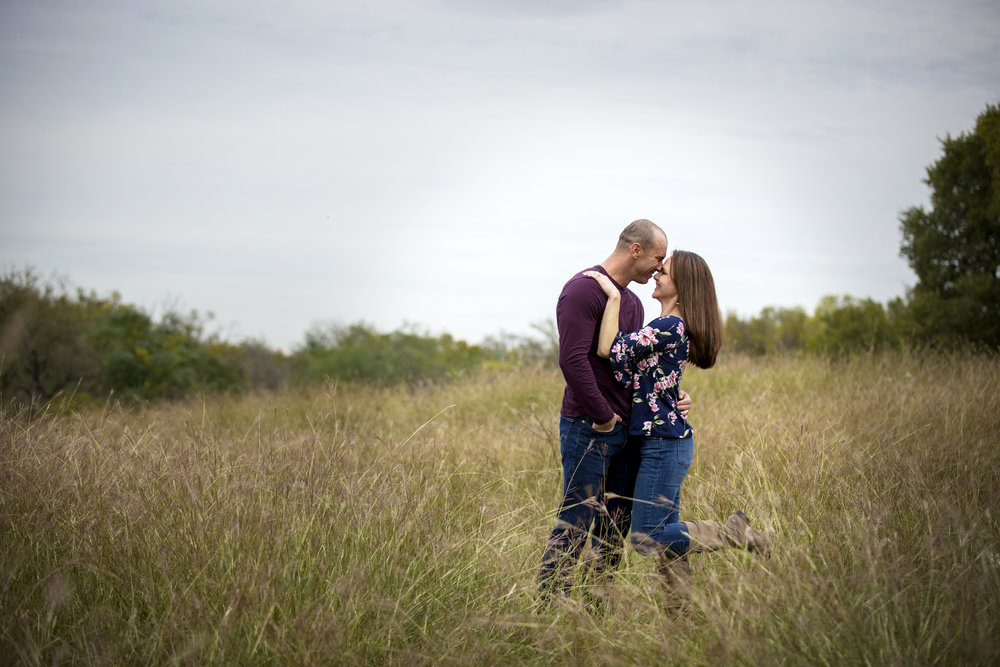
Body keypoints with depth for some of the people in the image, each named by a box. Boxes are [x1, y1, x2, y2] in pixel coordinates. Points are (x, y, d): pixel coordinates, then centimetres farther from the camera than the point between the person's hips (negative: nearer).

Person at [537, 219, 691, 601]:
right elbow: (572, 360, -21)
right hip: (588, 429, -9)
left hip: (626, 431, 9)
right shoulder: (584, 290, -12)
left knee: (614, 533, 11)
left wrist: (671, 397, 6)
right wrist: (603, 416, -16)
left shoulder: (632, 302, 18)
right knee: (574, 528, -7)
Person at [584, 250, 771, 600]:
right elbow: (632, 380, 12)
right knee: (665, 530, 12)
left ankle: (734, 533, 0)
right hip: (665, 441, 10)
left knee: (647, 538, -7)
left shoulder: (671, 326, -18)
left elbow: (610, 349, -23)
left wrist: (613, 296, -19)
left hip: (664, 444, -10)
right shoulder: (667, 326, 13)